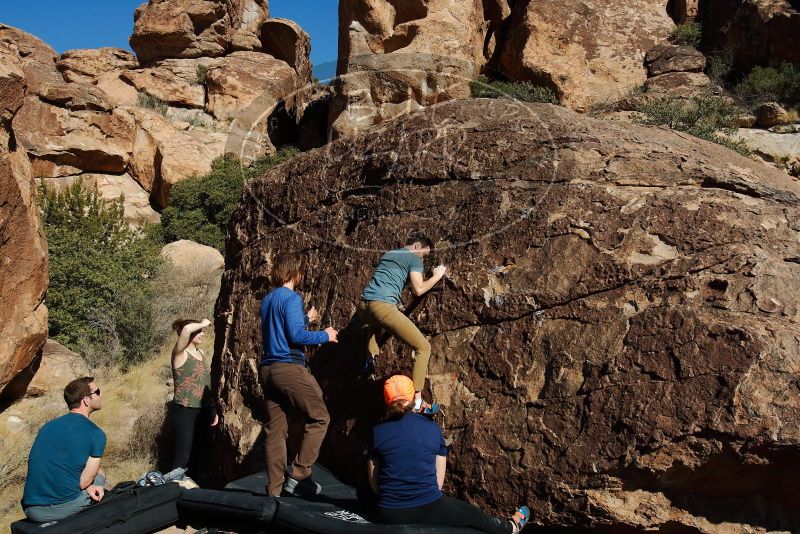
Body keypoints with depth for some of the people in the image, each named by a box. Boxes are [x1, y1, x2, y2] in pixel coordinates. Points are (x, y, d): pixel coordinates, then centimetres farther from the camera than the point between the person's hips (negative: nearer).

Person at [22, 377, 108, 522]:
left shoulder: (48, 426, 10)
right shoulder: (96, 434, -8)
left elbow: (54, 467, 15)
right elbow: (83, 481, -8)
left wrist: (88, 486, 4)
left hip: (31, 511, 5)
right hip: (65, 508, -5)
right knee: (99, 474, 25)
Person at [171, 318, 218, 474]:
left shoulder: (200, 352, 11)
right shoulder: (180, 353, -10)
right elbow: (186, 329, -32)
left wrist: (213, 410, 14)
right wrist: (203, 324, -14)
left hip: (203, 410, 7)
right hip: (185, 411, -7)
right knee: (183, 456, -7)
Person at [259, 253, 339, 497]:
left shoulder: (267, 299, 17)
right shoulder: (292, 298, -10)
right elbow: (296, 335, -18)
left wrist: (305, 319, 37)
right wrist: (325, 335, -4)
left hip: (268, 369, 9)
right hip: (289, 368, -9)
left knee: (275, 429, 9)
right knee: (319, 417, 2)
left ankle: (274, 489, 12)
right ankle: (298, 476, 0)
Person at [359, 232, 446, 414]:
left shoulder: (388, 254, 29)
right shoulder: (414, 258, 7)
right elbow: (418, 290, -1)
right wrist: (437, 276, 14)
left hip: (363, 305, 8)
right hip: (383, 306, -8)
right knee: (423, 347, -2)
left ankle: (371, 356, 30)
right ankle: (417, 403, -9)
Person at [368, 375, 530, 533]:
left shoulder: (377, 432, -4)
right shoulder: (432, 427, -3)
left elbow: (374, 483, 3)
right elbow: (439, 479, 2)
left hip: (389, 515, 0)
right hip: (429, 508, 1)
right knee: (474, 515, 27)